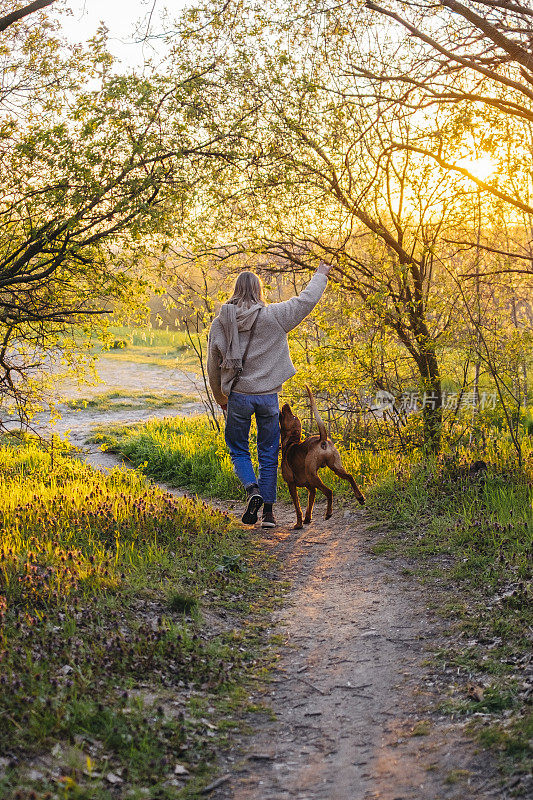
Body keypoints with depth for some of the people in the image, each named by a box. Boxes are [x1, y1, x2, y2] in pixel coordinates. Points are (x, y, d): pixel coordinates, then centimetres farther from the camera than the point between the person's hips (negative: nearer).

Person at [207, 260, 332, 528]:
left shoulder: (220, 322, 1)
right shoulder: (274, 316, -6)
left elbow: (213, 367, 7)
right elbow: (306, 300, 4)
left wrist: (221, 398, 21)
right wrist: (320, 276, 23)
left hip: (238, 396, 1)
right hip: (268, 395, 0)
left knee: (238, 450, 15)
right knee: (268, 454, 10)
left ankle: (252, 489, -11)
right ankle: (268, 510, 11)